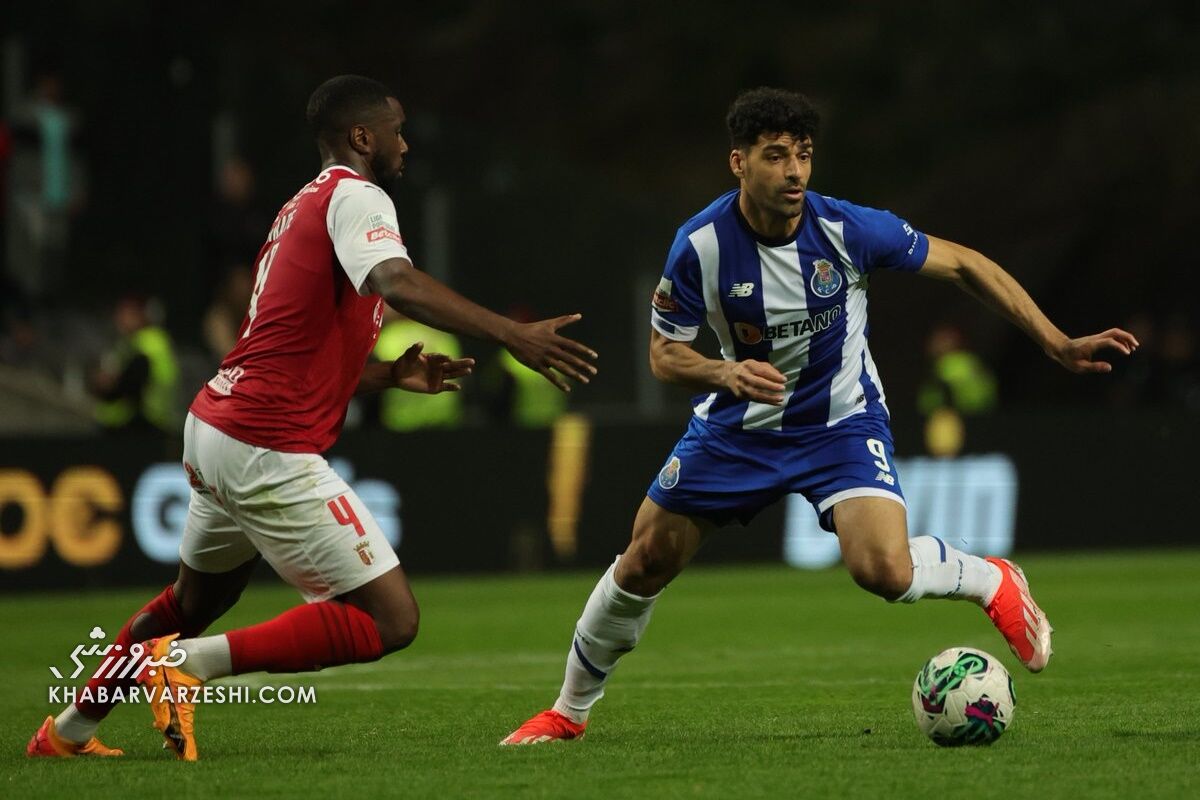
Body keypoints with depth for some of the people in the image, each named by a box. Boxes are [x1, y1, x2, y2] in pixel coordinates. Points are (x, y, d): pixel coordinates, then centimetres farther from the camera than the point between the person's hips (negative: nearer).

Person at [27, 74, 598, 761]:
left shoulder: (303, 207, 20)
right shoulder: (356, 198, -9)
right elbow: (394, 281, -31)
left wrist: (389, 376, 15)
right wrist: (512, 335, -39)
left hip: (214, 425, 10)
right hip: (270, 454, -10)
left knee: (196, 599, 32)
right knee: (390, 620, -11)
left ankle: (70, 730, 43)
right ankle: (188, 661, -12)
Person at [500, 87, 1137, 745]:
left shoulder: (848, 228, -22)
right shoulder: (700, 246, -20)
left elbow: (962, 265, -9)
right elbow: (664, 354, -9)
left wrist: (1058, 344, -12)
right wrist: (726, 374, -32)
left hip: (841, 425, -2)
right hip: (738, 426, 2)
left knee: (884, 570, -26)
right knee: (644, 564, 3)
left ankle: (991, 581, 8)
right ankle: (570, 711, 26)